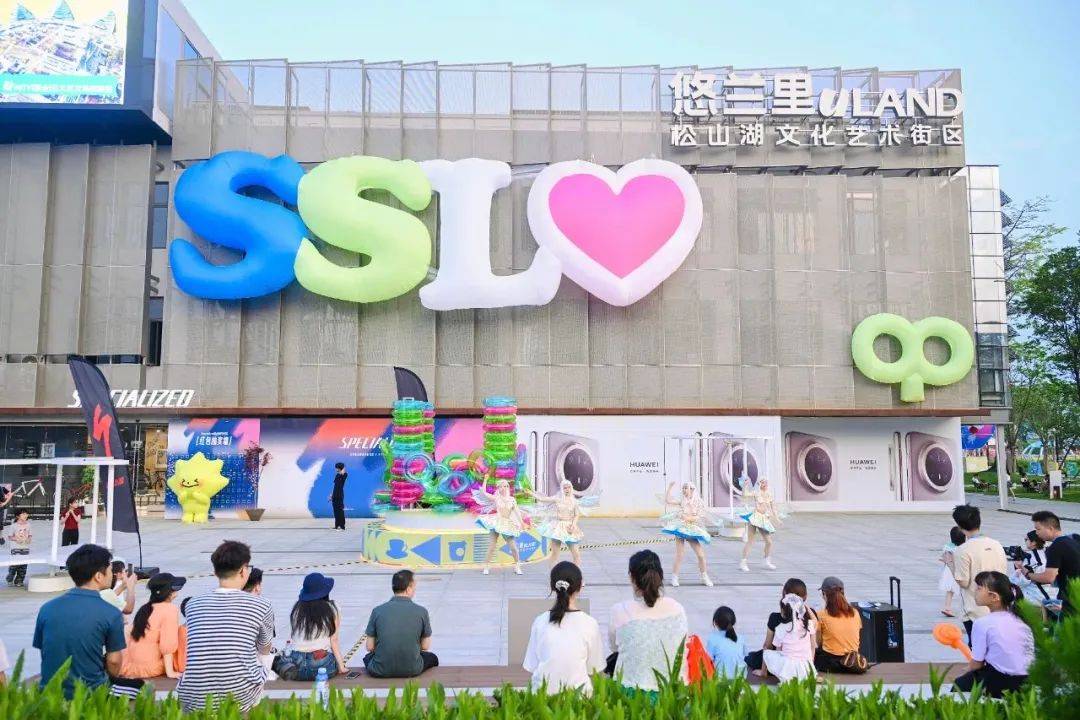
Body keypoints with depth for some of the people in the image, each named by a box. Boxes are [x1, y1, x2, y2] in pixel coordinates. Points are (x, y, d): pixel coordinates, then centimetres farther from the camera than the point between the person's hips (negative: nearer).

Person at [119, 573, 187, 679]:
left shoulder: (145, 607, 9)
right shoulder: (171, 609, -14)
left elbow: (130, 634, 15)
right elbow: (168, 644, -18)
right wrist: (170, 672, -16)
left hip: (129, 664, 6)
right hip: (149, 668, -6)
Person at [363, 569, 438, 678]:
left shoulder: (377, 611, -6)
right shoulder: (421, 612, -7)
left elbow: (370, 647, 0)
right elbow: (425, 646, 2)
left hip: (380, 671, 0)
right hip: (412, 670, 0)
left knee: (368, 657, 35)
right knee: (432, 658, 31)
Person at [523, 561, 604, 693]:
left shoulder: (540, 622, 2)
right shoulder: (590, 624, -2)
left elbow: (532, 666, 5)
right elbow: (594, 668, 5)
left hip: (543, 692, 2)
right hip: (578, 691, -2)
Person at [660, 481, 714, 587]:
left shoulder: (698, 502, 1)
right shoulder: (681, 500, -2)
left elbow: (700, 517, -6)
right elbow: (667, 500, -14)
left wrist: (689, 518, -18)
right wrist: (670, 488, -15)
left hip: (693, 530, 2)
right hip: (680, 528, -2)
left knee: (701, 554, 0)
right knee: (679, 555, -6)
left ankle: (705, 577, 16)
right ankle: (674, 577, 7)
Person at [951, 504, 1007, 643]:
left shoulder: (962, 551, -18)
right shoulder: (997, 545, 2)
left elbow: (963, 582, -17)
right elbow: (1004, 573, 9)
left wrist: (950, 563, -6)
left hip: (975, 612, -6)